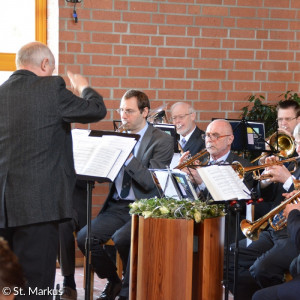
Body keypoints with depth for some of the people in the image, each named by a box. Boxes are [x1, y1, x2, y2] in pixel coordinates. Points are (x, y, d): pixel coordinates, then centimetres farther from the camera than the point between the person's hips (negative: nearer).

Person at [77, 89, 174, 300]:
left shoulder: (162, 141, -3)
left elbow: (150, 182, -15)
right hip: (117, 206, 6)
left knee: (122, 238, -32)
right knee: (84, 237, -17)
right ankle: (112, 281, 8)